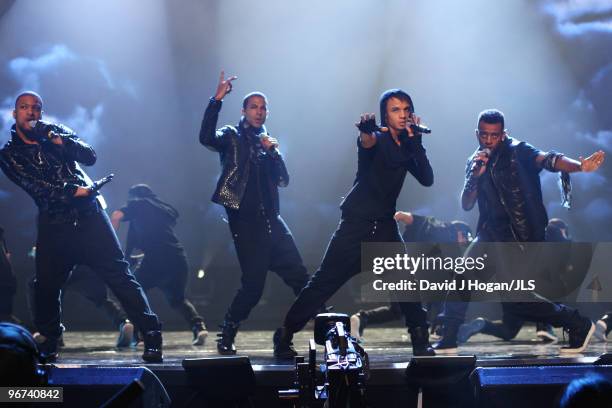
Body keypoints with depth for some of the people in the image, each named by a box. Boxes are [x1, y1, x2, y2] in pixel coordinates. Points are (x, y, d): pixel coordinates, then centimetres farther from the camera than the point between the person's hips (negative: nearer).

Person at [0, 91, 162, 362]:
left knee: (118, 274, -9)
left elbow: (90, 157, 0)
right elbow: (34, 185, -7)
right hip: (53, 226, 0)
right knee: (46, 286, -1)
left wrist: (57, 139, -13)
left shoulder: (54, 132, 13)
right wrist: (74, 191, -12)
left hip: (90, 217, 0)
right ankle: (48, 344, 20)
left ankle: (151, 335, -13)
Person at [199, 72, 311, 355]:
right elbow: (206, 138, -18)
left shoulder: (268, 143, 20)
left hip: (271, 220, 5)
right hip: (246, 222, -5)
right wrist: (217, 100, -24)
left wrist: (274, 151, -3)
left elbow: (283, 181, 12)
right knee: (253, 285, -9)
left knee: (300, 278, -3)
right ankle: (226, 337, 7)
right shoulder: (232, 137, 5)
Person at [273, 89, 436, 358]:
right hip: (357, 224, -6)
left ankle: (420, 341, 6)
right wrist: (366, 129, -57)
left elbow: (427, 179, 0)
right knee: (323, 284, -6)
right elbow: (366, 142, -33)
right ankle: (284, 335, 2)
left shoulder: (406, 147, 11)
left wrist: (416, 141, -8)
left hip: (385, 227, 6)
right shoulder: (377, 139, -8)